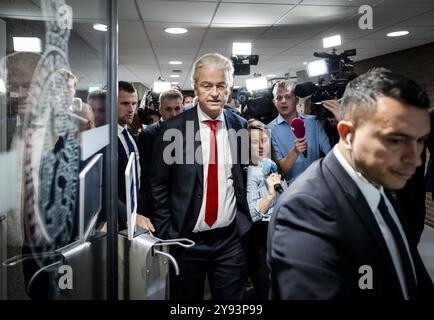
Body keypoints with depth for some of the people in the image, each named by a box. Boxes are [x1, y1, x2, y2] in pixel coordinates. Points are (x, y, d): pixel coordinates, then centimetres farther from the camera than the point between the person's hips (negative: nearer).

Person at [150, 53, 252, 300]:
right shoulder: (174, 128, -9)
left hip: (230, 240, 2)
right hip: (187, 241, -1)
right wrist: (167, 234, -5)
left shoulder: (240, 126, -1)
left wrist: (245, 220, 4)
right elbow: (158, 187, -3)